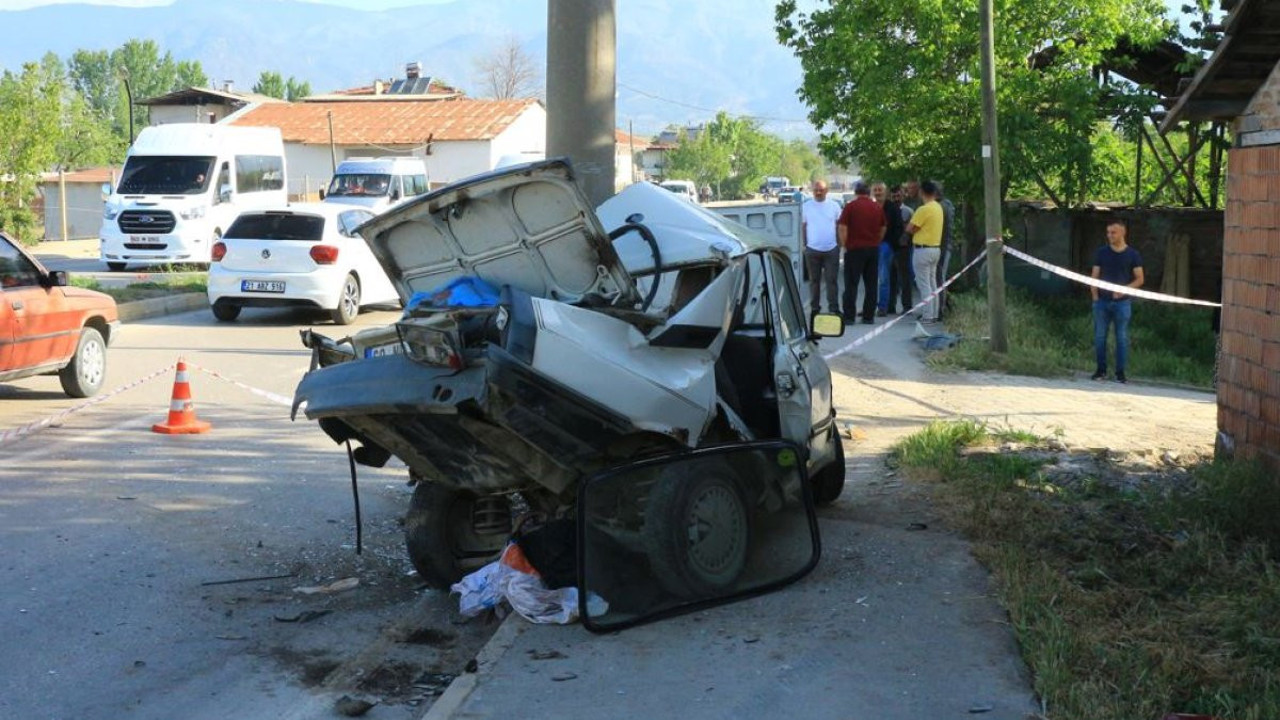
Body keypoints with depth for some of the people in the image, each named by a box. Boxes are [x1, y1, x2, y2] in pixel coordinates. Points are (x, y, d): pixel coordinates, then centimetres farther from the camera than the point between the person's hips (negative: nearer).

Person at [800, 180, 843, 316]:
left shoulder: (834, 205, 4)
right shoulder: (806, 206, 5)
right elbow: (803, 226, 9)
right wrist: (804, 244, 4)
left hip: (831, 249, -1)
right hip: (812, 249, 1)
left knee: (832, 280, -2)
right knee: (814, 280, 7)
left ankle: (834, 308, 2)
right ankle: (814, 308, 14)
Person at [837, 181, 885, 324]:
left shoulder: (850, 207, -7)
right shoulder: (878, 208, 7)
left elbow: (842, 228, -10)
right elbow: (883, 230, 14)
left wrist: (844, 245, -1)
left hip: (855, 248, -4)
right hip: (873, 249, 4)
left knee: (851, 284, 0)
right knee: (871, 285, 8)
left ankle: (849, 316, -3)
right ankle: (869, 316, 9)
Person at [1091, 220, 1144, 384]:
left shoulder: (1132, 255, 1)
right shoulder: (1101, 252, 6)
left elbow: (1140, 279, 1)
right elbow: (1095, 276, 7)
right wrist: (1095, 295, -4)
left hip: (1122, 302, -2)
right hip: (1101, 302, 2)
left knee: (1122, 338, 1)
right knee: (1099, 336, 4)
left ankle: (1120, 372, 8)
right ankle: (1101, 370, 13)